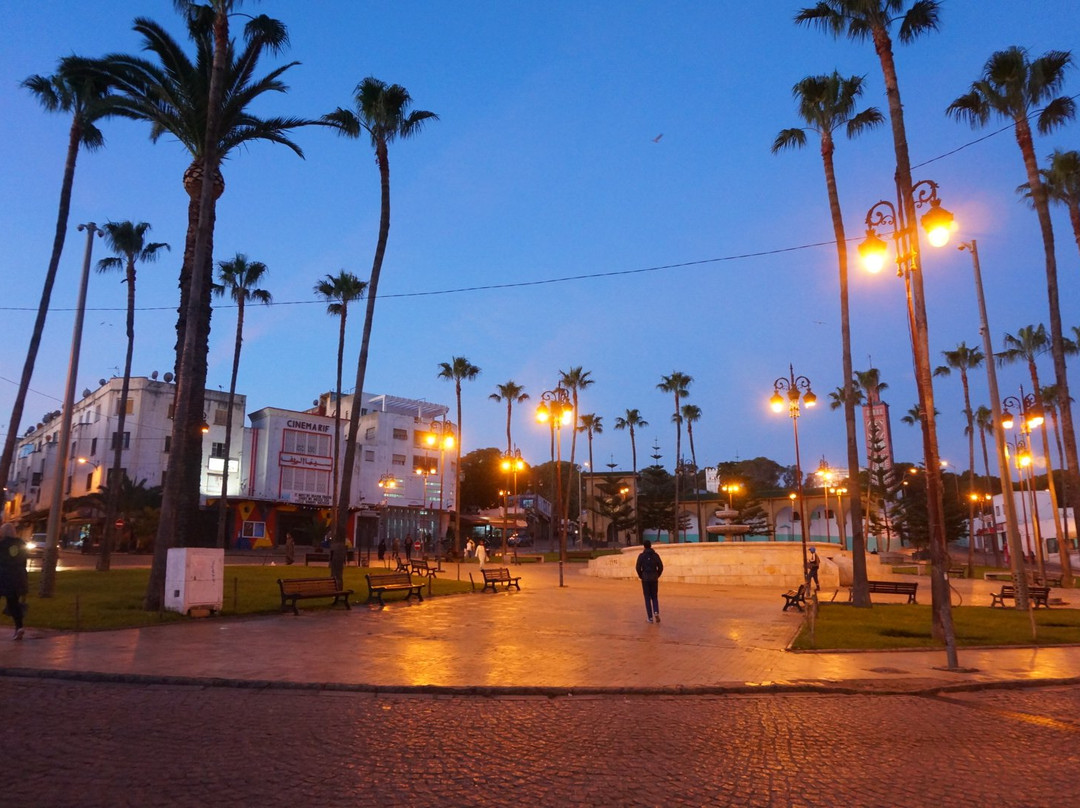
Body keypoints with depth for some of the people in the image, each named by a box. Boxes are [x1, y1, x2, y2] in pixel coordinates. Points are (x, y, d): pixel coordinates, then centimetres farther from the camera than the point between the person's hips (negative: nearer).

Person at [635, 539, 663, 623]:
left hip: (645, 579, -1)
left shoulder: (641, 555, -4)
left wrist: (641, 576, 6)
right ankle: (656, 612, -11)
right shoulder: (655, 555, 1)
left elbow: (638, 567, -9)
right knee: (654, 597, 13)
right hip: (654, 579, 1)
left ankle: (650, 617, 5)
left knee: (647, 598, 7)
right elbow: (661, 567, -2)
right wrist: (657, 575, 11)